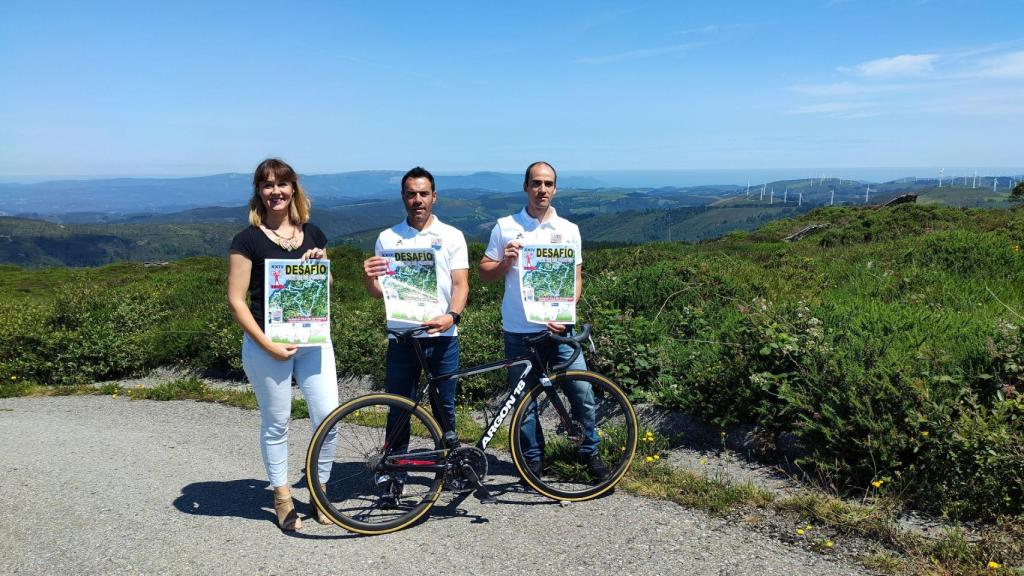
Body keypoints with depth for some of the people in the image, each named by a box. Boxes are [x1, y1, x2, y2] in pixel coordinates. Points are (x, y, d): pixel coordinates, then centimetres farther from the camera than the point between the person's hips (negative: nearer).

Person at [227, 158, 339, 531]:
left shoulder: (312, 234, 9)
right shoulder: (248, 239, -5)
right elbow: (236, 301, -7)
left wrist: (321, 262, -3)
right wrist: (267, 345, -14)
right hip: (267, 344, -4)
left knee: (328, 416, 0)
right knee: (276, 424, 7)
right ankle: (282, 497, 26)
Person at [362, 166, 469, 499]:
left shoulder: (452, 237, 5)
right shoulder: (388, 239, 7)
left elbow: (460, 284, 0)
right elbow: (379, 292, 7)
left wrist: (452, 316, -19)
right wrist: (368, 278, -17)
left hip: (443, 337, 0)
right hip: (402, 337, 0)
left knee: (445, 408, 8)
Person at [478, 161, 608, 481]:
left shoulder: (569, 230, 6)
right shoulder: (505, 227, 2)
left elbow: (576, 277, 8)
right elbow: (485, 273, 7)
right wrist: (506, 262, -14)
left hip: (558, 327, 1)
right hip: (519, 331, 0)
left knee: (582, 392, -1)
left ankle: (590, 451, 22)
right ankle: (533, 459, 26)